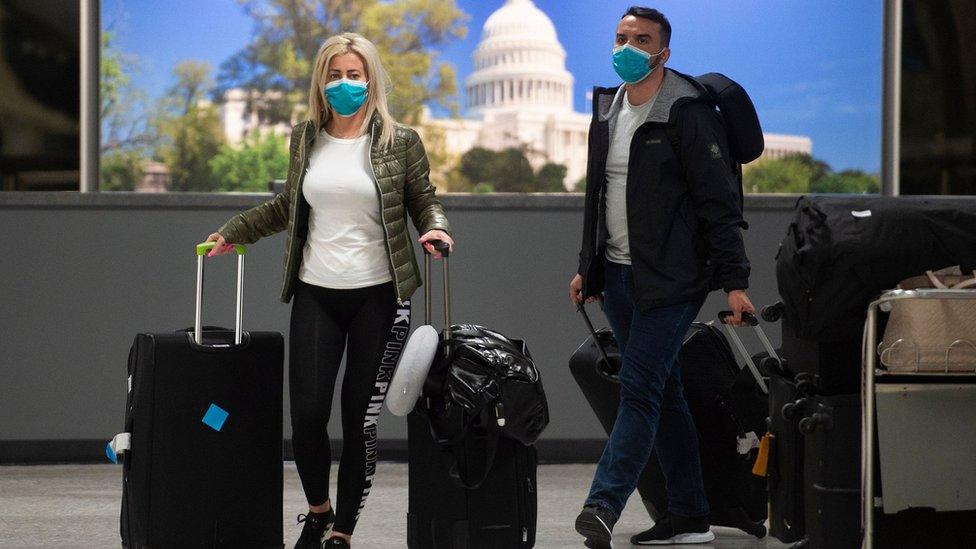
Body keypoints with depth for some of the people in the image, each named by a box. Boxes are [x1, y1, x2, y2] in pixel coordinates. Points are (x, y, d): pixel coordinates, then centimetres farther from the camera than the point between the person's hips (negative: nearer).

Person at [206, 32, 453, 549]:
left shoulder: (400, 142, 0)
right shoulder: (304, 139, 9)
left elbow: (425, 202, 7)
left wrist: (436, 229, -14)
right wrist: (231, 232, 22)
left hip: (377, 296, -2)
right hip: (316, 293, 2)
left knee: (361, 419, -1)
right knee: (306, 413, -5)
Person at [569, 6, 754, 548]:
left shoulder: (688, 113, -11)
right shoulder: (608, 108, 13)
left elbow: (719, 203, -13)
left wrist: (735, 282, -16)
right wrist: (587, 267, 22)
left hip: (669, 279, -8)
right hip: (618, 275, 8)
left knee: (639, 388, -14)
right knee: (662, 391, 11)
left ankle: (604, 504, -20)